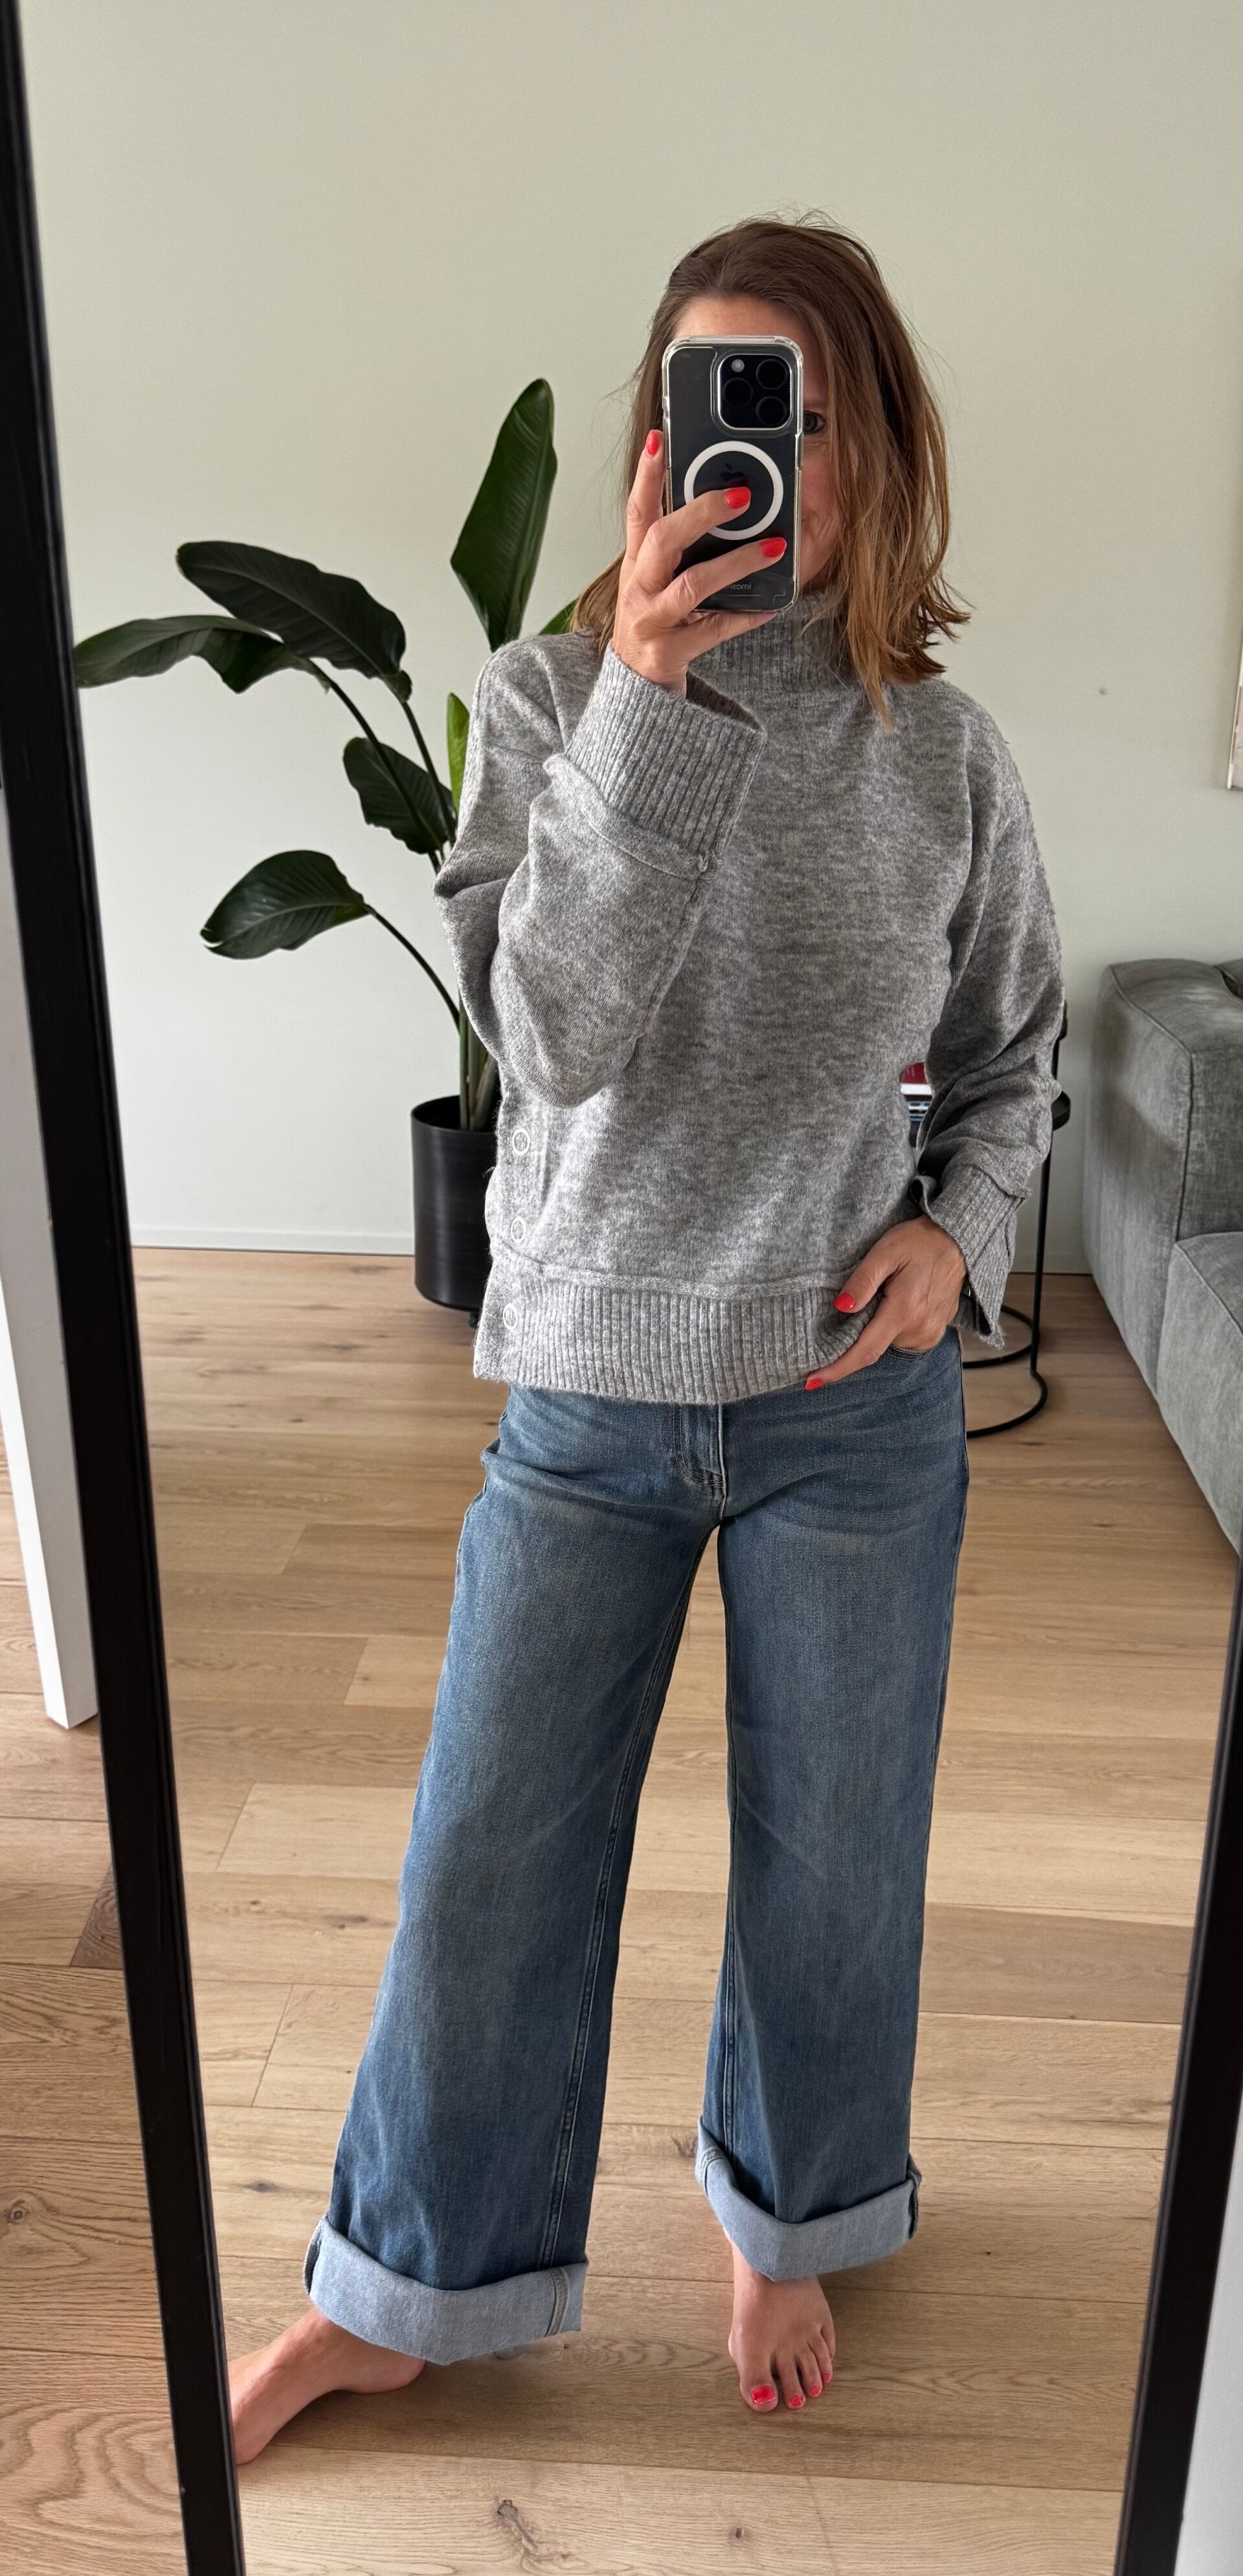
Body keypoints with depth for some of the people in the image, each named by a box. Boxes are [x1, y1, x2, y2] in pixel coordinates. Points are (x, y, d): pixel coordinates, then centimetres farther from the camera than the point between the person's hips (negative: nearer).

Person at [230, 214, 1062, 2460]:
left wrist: (959, 1228, -8)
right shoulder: (550, 699, -4)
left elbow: (1012, 1055, 11)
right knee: (491, 1862, 10)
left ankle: (788, 2222, 45)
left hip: (852, 1398, 1)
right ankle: (400, 2292, 36)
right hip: (587, 1388, 0)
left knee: (829, 1855, 15)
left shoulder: (942, 755, -1)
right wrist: (651, 694, -25)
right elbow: (555, 1030, -17)